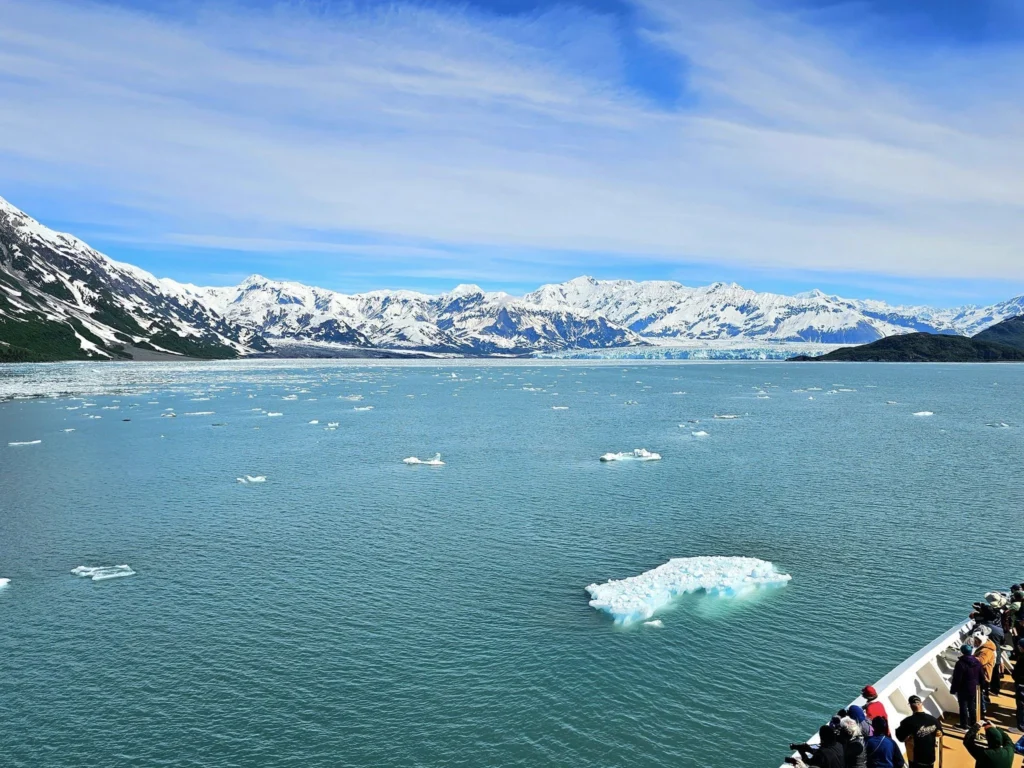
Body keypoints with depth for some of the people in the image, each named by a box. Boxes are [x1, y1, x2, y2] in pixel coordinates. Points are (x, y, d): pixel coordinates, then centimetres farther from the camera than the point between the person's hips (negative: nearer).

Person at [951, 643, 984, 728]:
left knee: (963, 707, 7)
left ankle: (964, 724, 14)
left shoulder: (960, 663, -23)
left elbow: (956, 679, -19)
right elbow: (981, 677, 8)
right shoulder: (977, 662, -2)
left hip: (963, 689, -6)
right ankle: (973, 723, 29)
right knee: (972, 706, 19)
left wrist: (953, 689, -8)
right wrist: (979, 686, 22)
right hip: (973, 689, 6)